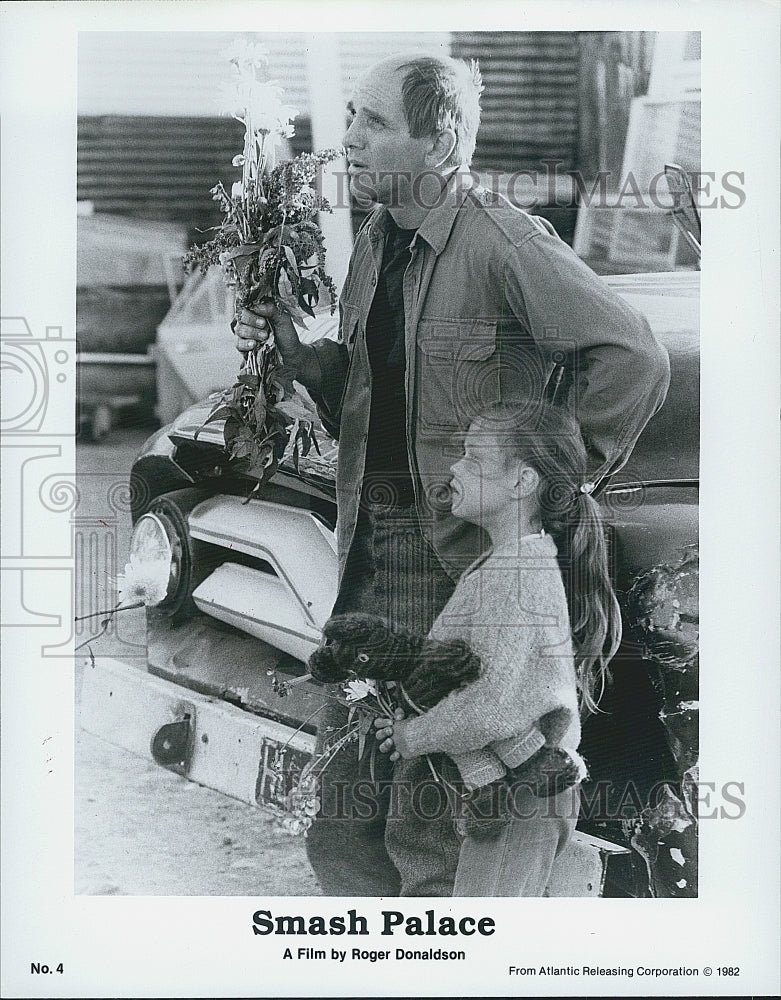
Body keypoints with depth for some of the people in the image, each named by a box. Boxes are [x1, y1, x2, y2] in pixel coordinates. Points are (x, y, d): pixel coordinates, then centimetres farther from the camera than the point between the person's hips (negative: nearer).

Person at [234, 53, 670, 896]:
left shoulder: (506, 246, -13)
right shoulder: (375, 244, 13)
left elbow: (635, 359, -14)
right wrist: (295, 352, 3)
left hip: (461, 554, -8)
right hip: (370, 555, 8)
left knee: (426, 834, 0)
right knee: (342, 831, 14)